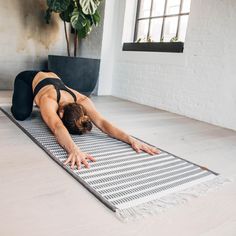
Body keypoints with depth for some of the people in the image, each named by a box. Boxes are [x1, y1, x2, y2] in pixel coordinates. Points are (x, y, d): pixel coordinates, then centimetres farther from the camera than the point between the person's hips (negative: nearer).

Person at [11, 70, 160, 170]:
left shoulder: (82, 101, -35)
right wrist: (73, 149, -84)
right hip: (28, 78, -3)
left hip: (53, 78, 3)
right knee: (22, 113, -21)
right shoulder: (48, 101, -47)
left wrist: (131, 139, -59)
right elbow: (57, 127, -65)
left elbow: (102, 122, -45)